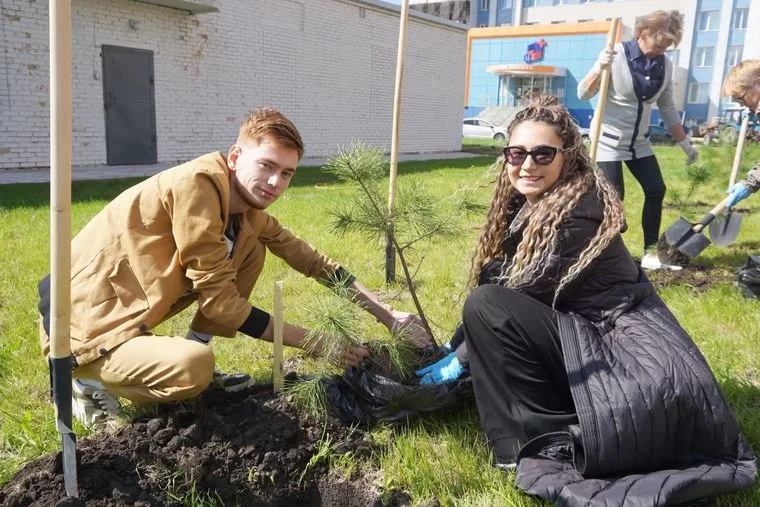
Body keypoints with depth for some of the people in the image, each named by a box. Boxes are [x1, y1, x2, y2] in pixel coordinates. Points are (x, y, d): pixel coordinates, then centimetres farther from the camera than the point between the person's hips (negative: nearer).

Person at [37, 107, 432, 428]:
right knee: (193, 369, -35)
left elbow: (310, 260, 5)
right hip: (85, 324, -8)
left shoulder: (247, 206, 1)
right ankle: (91, 382, -3)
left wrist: (388, 316, 1)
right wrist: (315, 344, -17)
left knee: (251, 248, 1)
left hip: (129, 309, 8)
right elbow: (220, 300, -23)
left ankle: (191, 362, 7)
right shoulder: (197, 186, -24)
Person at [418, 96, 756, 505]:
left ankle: (550, 443, -11)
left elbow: (526, 292, -18)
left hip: (626, 354, -10)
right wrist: (456, 344, 8)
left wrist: (462, 355, -7)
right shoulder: (529, 205, 8)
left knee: (486, 306, -20)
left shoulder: (580, 211, -19)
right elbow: (493, 277, 11)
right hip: (587, 335, 10)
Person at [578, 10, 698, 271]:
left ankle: (650, 254, 12)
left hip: (639, 141, 6)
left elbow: (667, 108, 11)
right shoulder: (617, 56, -15)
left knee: (656, 191, 3)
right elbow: (583, 94, -17)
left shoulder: (665, 64, 1)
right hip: (609, 139, -6)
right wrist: (599, 68, -35)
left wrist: (685, 143, 14)